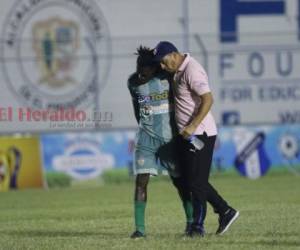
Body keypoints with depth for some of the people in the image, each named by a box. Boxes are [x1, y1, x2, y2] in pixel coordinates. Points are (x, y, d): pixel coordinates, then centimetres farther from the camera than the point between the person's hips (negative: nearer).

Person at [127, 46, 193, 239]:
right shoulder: (133, 82, -1)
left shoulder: (167, 77, -11)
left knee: (180, 181, 6)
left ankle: (191, 222, 21)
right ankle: (140, 228, -9)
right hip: (146, 138, 2)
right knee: (141, 181, -10)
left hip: (170, 137, -2)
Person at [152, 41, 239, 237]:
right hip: (186, 134, 10)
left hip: (200, 134, -10)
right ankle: (225, 211, 19)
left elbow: (208, 99, -28)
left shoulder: (192, 71, -19)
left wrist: (193, 126, -33)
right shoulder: (179, 71, 11)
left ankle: (198, 226, 2)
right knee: (189, 179, 13)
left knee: (196, 181, -5)